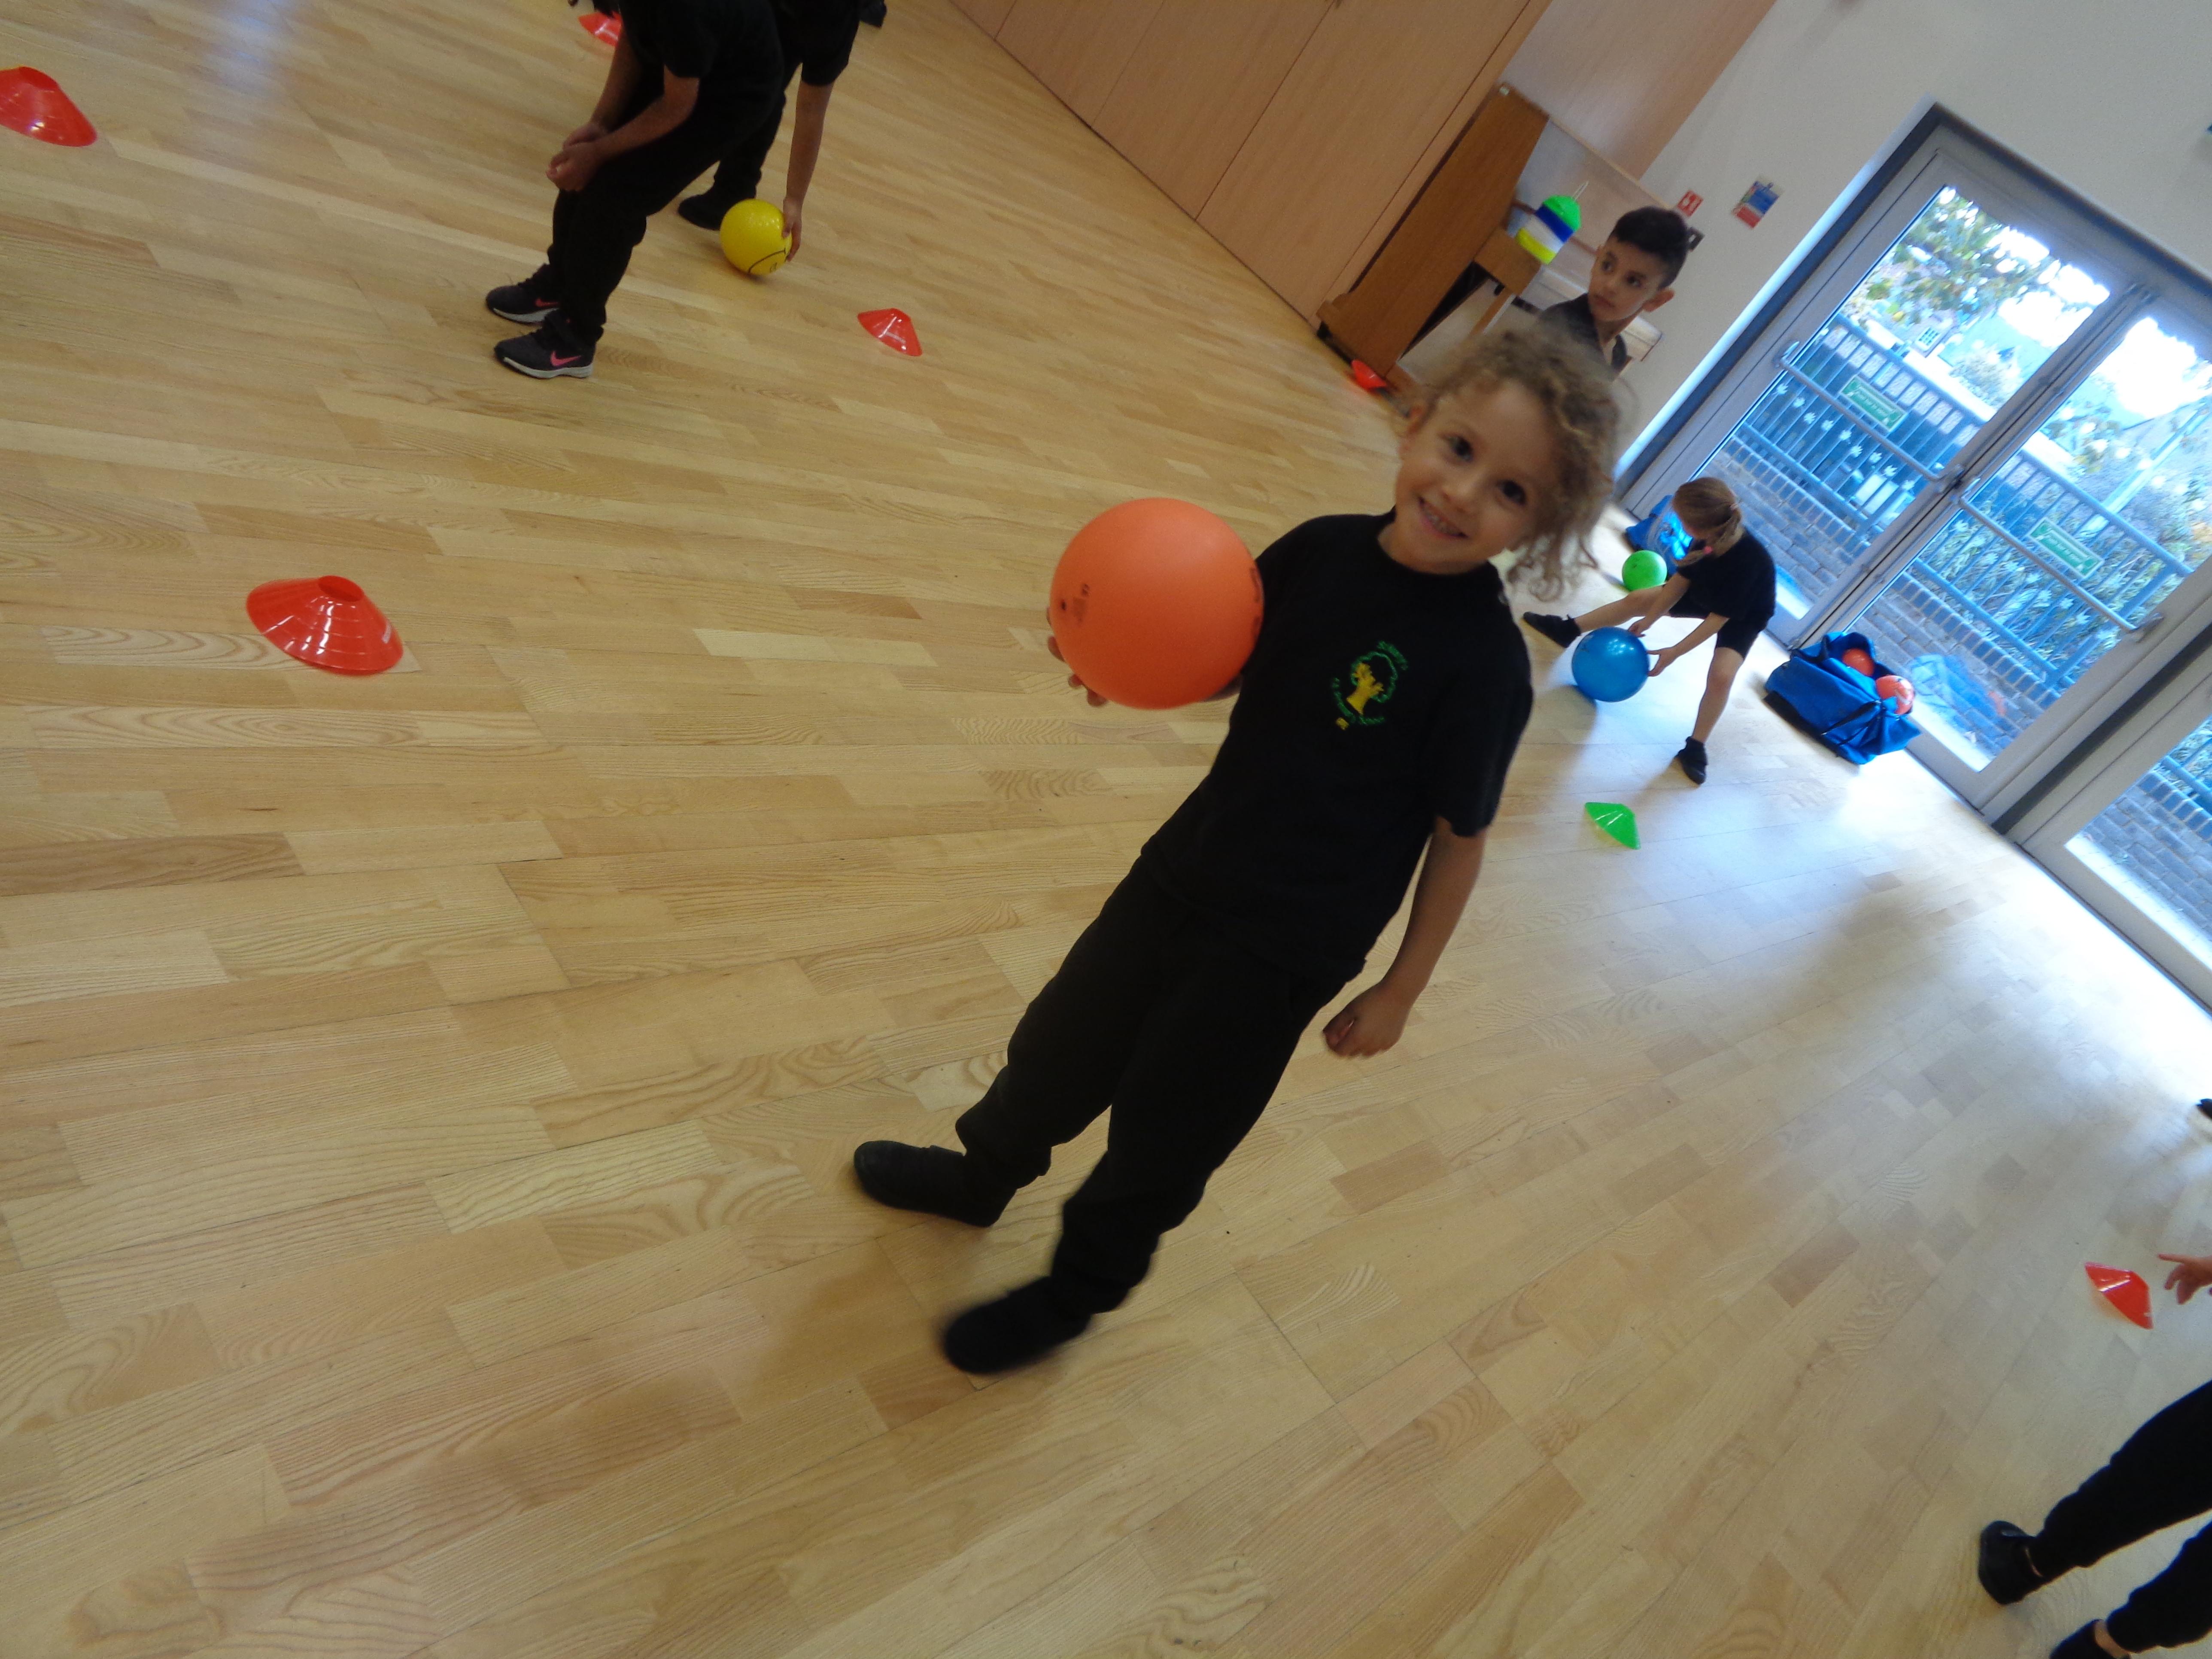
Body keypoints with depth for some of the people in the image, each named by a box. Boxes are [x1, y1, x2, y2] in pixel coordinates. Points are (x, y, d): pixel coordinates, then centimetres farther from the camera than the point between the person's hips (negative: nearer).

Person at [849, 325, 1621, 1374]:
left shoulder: (1484, 660, -22)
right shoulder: (1325, 550, -9)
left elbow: (1460, 838, -12)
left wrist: (1399, 991, -5)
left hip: (1284, 953, -5)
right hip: (1187, 868, 5)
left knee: (1160, 1138, 13)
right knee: (1063, 1044, 22)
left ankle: (1076, 1291, 43)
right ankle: (980, 1177, 53)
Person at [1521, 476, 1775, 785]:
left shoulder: (1748, 560, -42)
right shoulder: (1712, 536, -27)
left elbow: (1719, 618, -33)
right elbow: (1681, 579, -11)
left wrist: (1674, 652, -29)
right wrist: (1649, 620, -6)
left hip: (1743, 616, -6)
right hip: (1707, 594, 6)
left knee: (1721, 676, -25)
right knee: (1638, 600, 7)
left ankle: (1695, 748, -9)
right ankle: (1568, 630, 23)